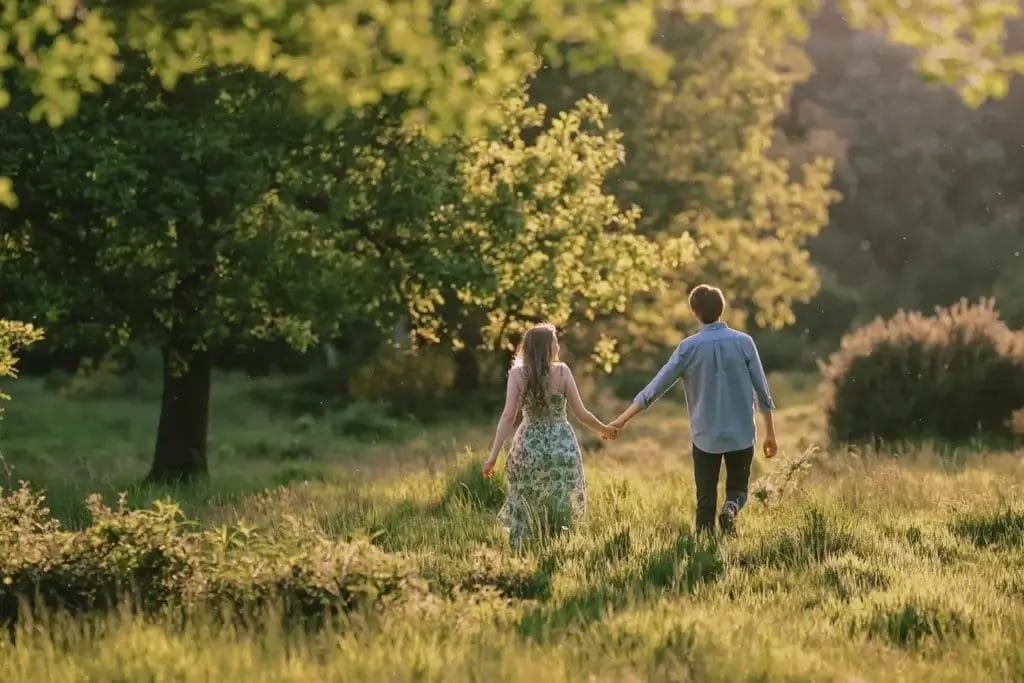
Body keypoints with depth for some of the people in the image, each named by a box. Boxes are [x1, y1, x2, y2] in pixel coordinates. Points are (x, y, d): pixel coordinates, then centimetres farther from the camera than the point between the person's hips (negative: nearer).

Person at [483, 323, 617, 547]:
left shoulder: (517, 374, -7)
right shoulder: (562, 371, -8)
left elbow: (508, 417, -12)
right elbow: (581, 413, -4)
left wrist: (493, 455, -10)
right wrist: (604, 429, 13)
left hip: (530, 449, 0)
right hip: (562, 448, 0)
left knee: (525, 511, 13)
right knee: (560, 511, 13)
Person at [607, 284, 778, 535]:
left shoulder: (689, 347, -6)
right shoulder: (743, 342, -4)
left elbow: (656, 387, -5)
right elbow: (762, 391, -3)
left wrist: (623, 419, 2)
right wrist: (770, 433, 6)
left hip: (706, 437, 0)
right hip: (741, 434, 0)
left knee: (706, 499, 10)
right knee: (738, 488, 15)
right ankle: (731, 507, -17)